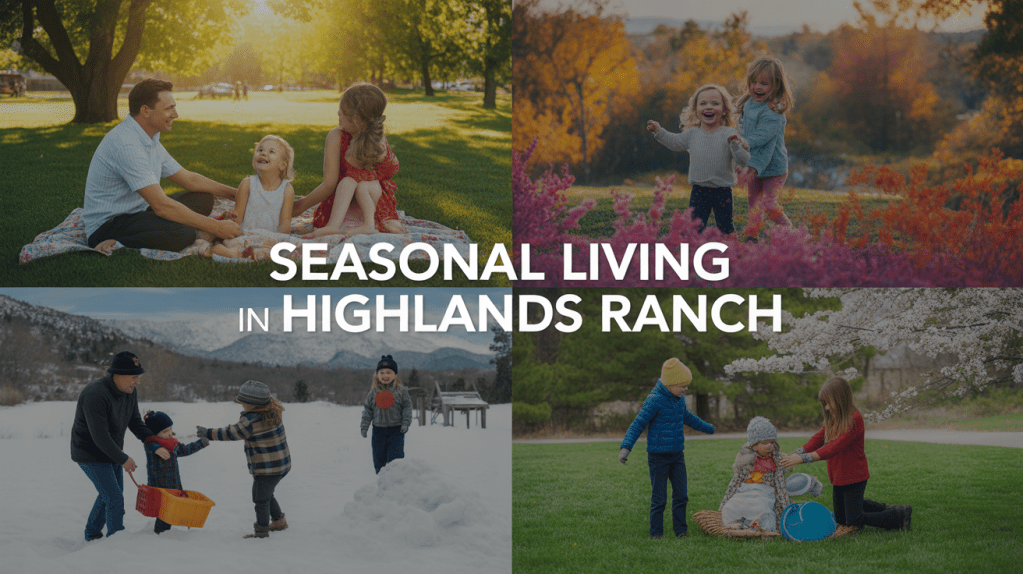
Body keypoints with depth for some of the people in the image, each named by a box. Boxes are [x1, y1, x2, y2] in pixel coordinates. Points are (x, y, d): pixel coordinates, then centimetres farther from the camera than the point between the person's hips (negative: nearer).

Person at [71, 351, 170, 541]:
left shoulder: (130, 392, -5)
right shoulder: (95, 395, -32)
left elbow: (135, 423, 4)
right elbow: (100, 437, -30)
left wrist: (155, 446, -10)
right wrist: (123, 459, -22)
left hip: (111, 452, 9)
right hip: (91, 455, -9)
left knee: (110, 495, 21)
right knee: (114, 498, -11)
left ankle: (92, 534, 39)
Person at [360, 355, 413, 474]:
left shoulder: (401, 390, -2)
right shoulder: (374, 391, 4)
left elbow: (407, 407, 0)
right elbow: (367, 409, 9)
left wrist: (406, 423, -10)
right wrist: (364, 426, 3)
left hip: (396, 429, -3)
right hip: (378, 429, 3)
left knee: (395, 456, -8)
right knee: (379, 458, 8)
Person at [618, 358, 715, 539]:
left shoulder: (679, 399, 8)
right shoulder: (654, 400, -15)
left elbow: (686, 416, 29)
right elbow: (638, 424, -17)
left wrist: (706, 427, 45)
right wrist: (626, 447, -28)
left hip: (677, 455, 7)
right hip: (658, 456, -7)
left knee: (681, 495, 7)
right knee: (659, 498, -2)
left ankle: (681, 531, 16)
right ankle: (656, 534, 6)